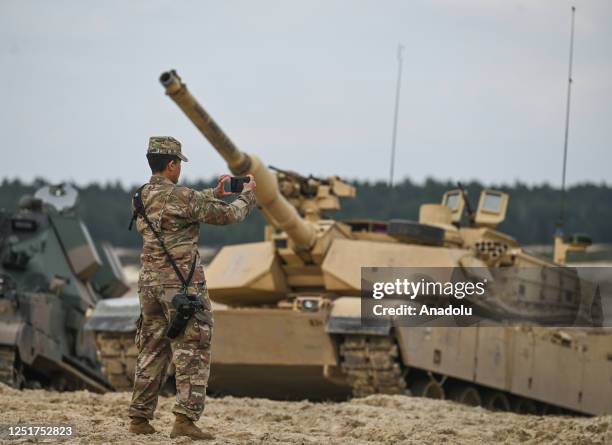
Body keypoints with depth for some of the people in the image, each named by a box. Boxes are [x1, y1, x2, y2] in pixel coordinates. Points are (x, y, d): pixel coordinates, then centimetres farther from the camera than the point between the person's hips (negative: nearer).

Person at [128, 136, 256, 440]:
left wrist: (215, 194, 30)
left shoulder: (140, 199, 9)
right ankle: (185, 419, -12)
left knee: (152, 352, 14)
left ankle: (139, 418, 16)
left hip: (150, 284, 7)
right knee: (192, 353, -4)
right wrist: (248, 195, 13)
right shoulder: (181, 197, -14)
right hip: (182, 285, -7)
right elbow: (228, 215, -5)